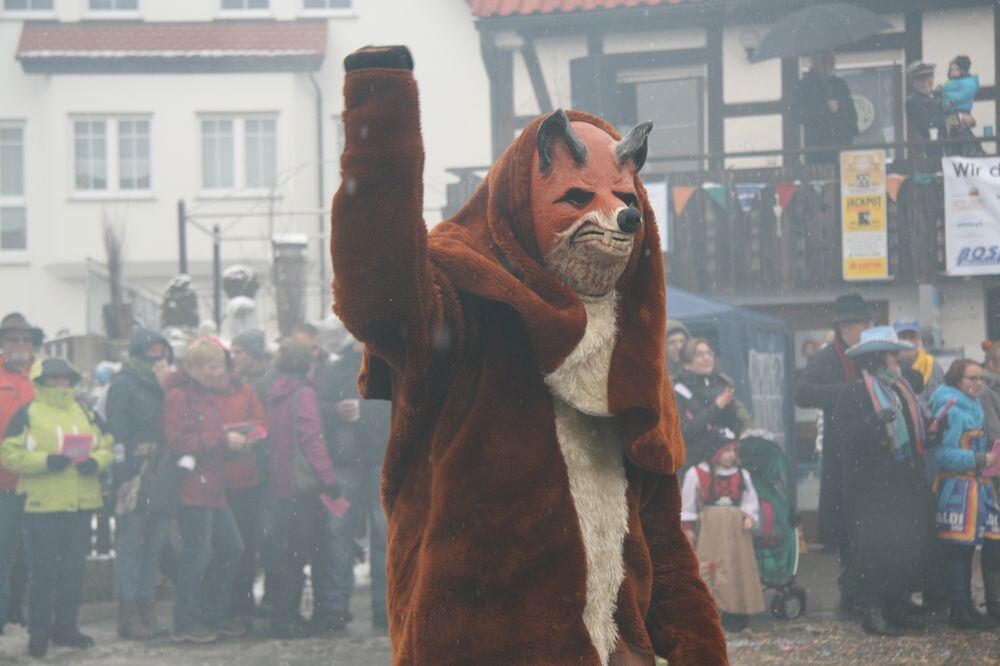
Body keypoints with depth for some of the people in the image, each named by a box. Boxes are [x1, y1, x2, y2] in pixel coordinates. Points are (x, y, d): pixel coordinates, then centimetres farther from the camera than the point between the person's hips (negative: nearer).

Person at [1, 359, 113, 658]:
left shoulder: (86, 414, 15)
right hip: (41, 505, -4)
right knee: (43, 569, -4)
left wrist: (95, 462, -8)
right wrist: (45, 461, -18)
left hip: (81, 503, 5)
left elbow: (107, 447, 15)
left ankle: (65, 625, 17)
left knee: (74, 566, 7)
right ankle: (39, 630, 2)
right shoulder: (27, 414, 1)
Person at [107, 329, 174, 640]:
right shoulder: (124, 385, -3)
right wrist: (121, 478, -16)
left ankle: (147, 610, 13)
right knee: (131, 544, -5)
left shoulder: (164, 385, 18)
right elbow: (116, 434, -10)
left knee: (154, 545, 8)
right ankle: (129, 616, -4)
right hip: (134, 476, -7)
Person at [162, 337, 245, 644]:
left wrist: (233, 437, 14)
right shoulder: (179, 395, -9)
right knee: (197, 552, -10)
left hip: (213, 485, 9)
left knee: (231, 549, 10)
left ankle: (214, 615, 21)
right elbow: (180, 443, -18)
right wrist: (223, 440, -16)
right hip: (192, 486, -9)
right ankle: (185, 624, -4)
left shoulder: (210, 394, 21)